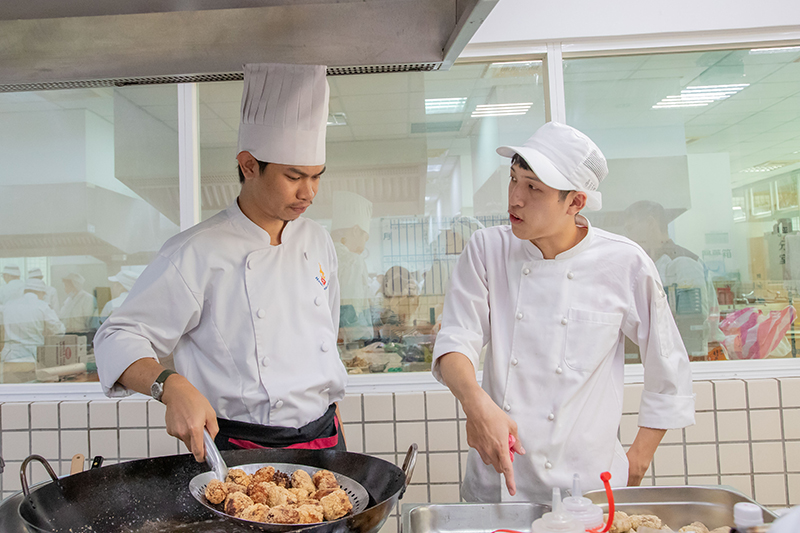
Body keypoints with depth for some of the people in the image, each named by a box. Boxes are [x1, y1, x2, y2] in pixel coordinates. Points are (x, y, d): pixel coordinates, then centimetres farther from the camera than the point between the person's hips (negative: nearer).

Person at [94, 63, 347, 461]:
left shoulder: (318, 242, 6)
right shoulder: (197, 253, -13)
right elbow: (119, 339, -10)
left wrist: (338, 441, 15)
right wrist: (171, 387, -29)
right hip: (241, 452, -4)